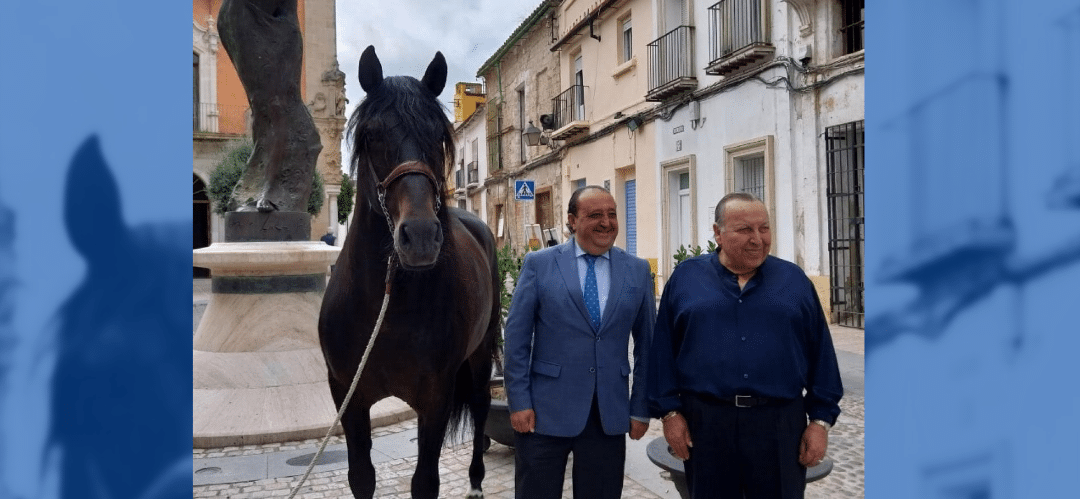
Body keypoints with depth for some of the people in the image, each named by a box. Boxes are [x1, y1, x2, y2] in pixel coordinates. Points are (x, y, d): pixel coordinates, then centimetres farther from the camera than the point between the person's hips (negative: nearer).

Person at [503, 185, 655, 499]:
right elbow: (516, 337, -3)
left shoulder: (637, 270, 4)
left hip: (610, 414, 2)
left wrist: (641, 408, 5)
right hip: (545, 411, -2)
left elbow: (647, 343, 7)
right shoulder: (539, 264, -3)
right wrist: (519, 402, -7)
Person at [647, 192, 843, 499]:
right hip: (705, 422, 0)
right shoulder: (686, 277, 3)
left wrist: (821, 418, 2)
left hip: (780, 424, 1)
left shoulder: (794, 280, 5)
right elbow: (664, 351, 2)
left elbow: (820, 354, 6)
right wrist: (669, 411, -3)